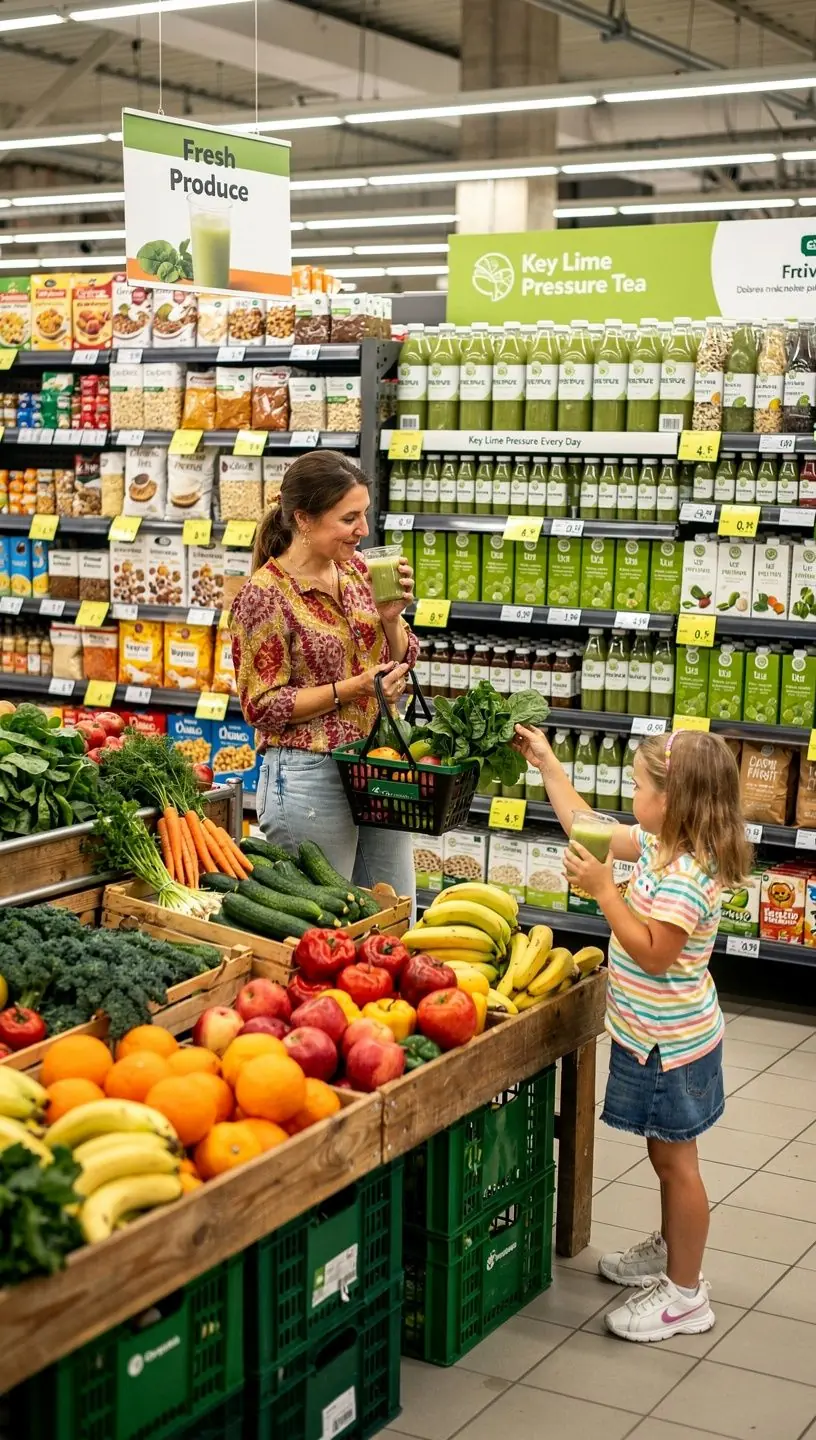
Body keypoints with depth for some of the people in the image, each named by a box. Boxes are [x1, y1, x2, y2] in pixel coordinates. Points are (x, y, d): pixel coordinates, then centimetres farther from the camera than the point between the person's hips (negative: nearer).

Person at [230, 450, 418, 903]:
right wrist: (351, 689, -18)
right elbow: (262, 706, -12)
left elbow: (399, 662, 13)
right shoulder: (265, 594, -13)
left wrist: (390, 616, -7)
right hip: (310, 777, -6)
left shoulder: (358, 567, 5)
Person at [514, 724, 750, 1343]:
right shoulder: (659, 847, 2)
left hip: (671, 1042, -9)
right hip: (659, 1035, 9)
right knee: (668, 1155, 24)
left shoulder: (684, 877, -27)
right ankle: (670, 1250, 41)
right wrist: (547, 764, 14)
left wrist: (603, 888, -29)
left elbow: (653, 953, -29)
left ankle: (684, 1293, 14)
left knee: (675, 1160, 2)